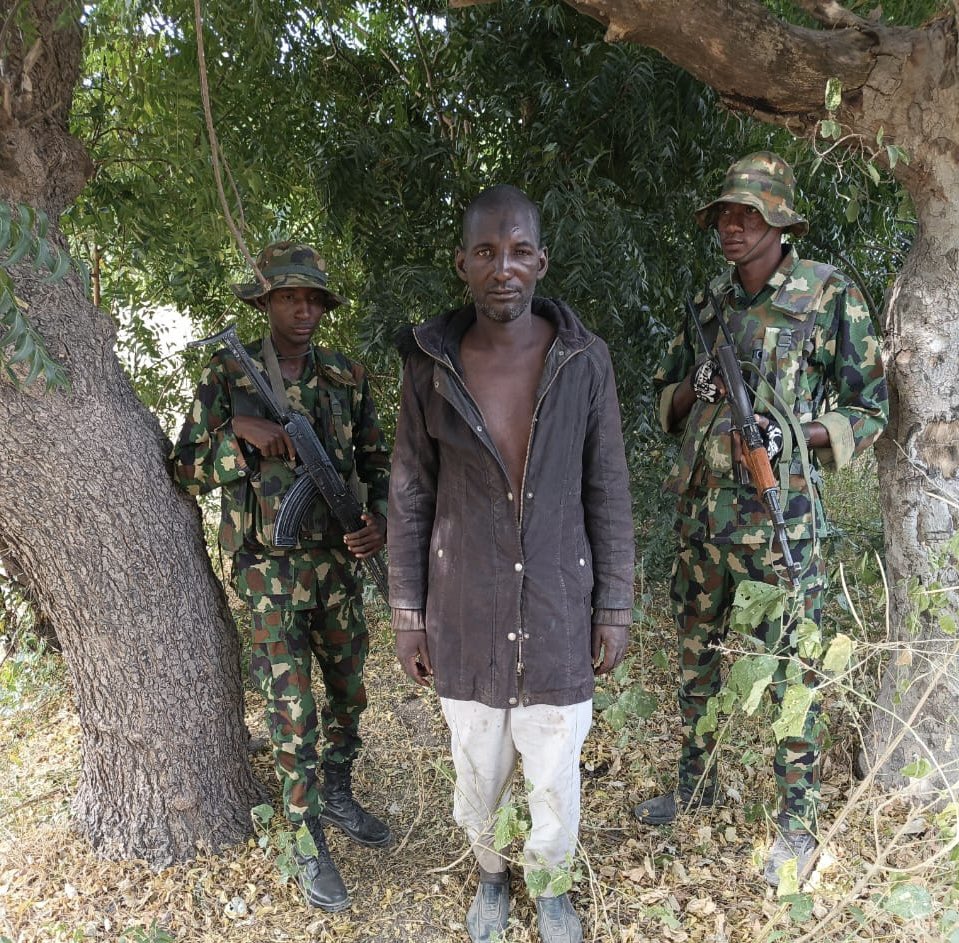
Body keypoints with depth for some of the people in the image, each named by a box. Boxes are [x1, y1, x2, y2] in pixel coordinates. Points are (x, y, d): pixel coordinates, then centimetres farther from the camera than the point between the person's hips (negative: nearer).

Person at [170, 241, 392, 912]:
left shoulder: (348, 377, 2)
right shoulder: (227, 375, -5)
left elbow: (376, 461, 7)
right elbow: (188, 472, -4)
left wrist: (381, 520, -11)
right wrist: (240, 433, -21)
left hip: (340, 562, 4)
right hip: (271, 572, -3)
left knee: (349, 694, 16)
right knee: (295, 713, 3)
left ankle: (337, 796, 41)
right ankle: (310, 844, 23)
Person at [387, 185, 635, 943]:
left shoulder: (585, 360, -10)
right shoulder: (431, 365, -8)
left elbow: (607, 492, -4)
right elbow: (411, 496, -1)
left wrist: (615, 609, -2)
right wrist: (408, 613, 0)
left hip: (557, 603, 0)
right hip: (467, 608, 1)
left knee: (556, 768, 14)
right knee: (478, 769, 18)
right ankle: (491, 873, 51)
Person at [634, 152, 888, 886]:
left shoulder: (831, 295, -4)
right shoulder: (709, 304, 10)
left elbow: (870, 409, -2)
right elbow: (666, 397, 17)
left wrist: (793, 436, -18)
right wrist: (694, 391, -6)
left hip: (780, 517, -5)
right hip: (702, 513, 5)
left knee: (791, 671, 5)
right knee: (696, 658, 16)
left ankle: (798, 821, 24)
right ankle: (696, 784, 36)